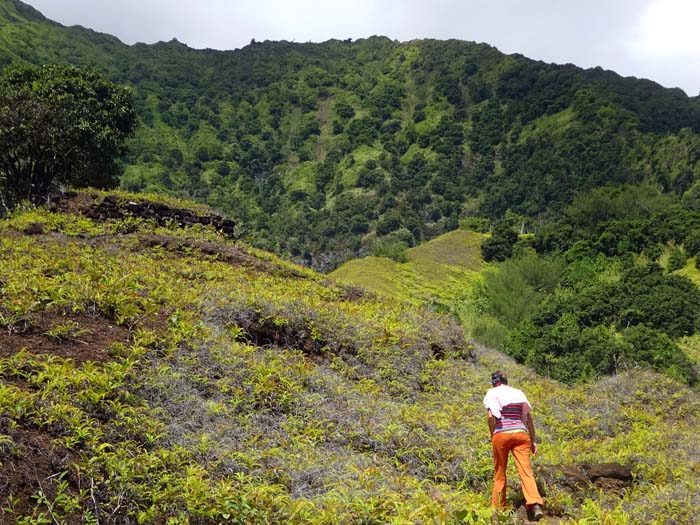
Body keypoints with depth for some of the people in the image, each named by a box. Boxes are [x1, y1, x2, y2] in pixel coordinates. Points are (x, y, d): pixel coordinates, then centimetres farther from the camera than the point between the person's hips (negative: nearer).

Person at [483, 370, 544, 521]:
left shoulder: (492, 393, 5)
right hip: (521, 433, 2)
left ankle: (498, 508, 18)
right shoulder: (519, 393, 17)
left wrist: (492, 435, 3)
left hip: (501, 434, -2)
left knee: (499, 473, 11)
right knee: (526, 471, -7)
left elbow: (490, 416, -9)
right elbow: (528, 418, 14)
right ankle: (536, 504, -26)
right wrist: (533, 440, 16)